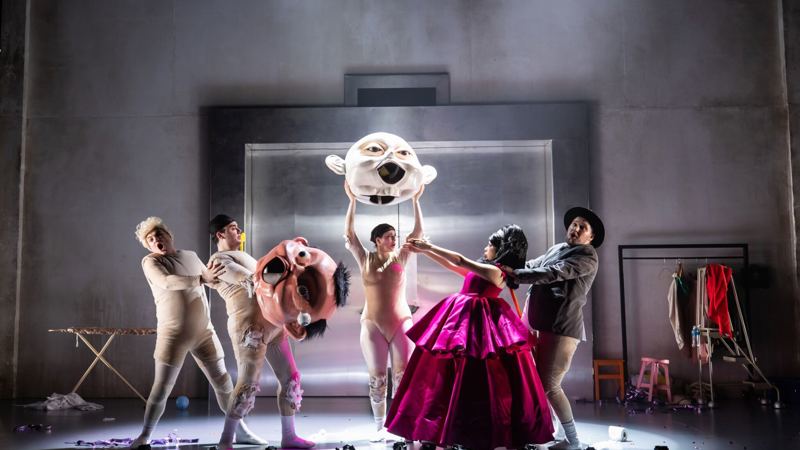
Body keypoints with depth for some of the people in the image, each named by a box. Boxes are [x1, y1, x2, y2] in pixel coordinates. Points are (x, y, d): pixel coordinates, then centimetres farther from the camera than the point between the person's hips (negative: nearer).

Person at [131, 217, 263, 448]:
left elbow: (213, 279, 27)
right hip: (173, 334, -4)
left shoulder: (191, 256, 10)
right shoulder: (150, 261, -6)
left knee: (223, 382, 8)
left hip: (204, 332, 4)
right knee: (161, 388, -2)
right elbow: (167, 282, -26)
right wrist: (203, 279, -32)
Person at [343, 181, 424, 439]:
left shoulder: (400, 258, 3)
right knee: (377, 378, 2)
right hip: (373, 326, 0)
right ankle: (380, 427, 10)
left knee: (403, 376, -3)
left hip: (402, 323, 1)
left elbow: (418, 232, -2)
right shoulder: (365, 260, 1)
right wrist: (352, 200, -9)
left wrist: (415, 200, -6)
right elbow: (349, 235, -5)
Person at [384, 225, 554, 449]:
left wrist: (429, 246, -9)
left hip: (479, 323, -9)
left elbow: (460, 260, -14)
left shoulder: (495, 271, -11)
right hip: (466, 319, 9)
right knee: (460, 377, 10)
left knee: (478, 380, -7)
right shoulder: (481, 269, 16)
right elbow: (451, 264, 20)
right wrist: (423, 250, 16)